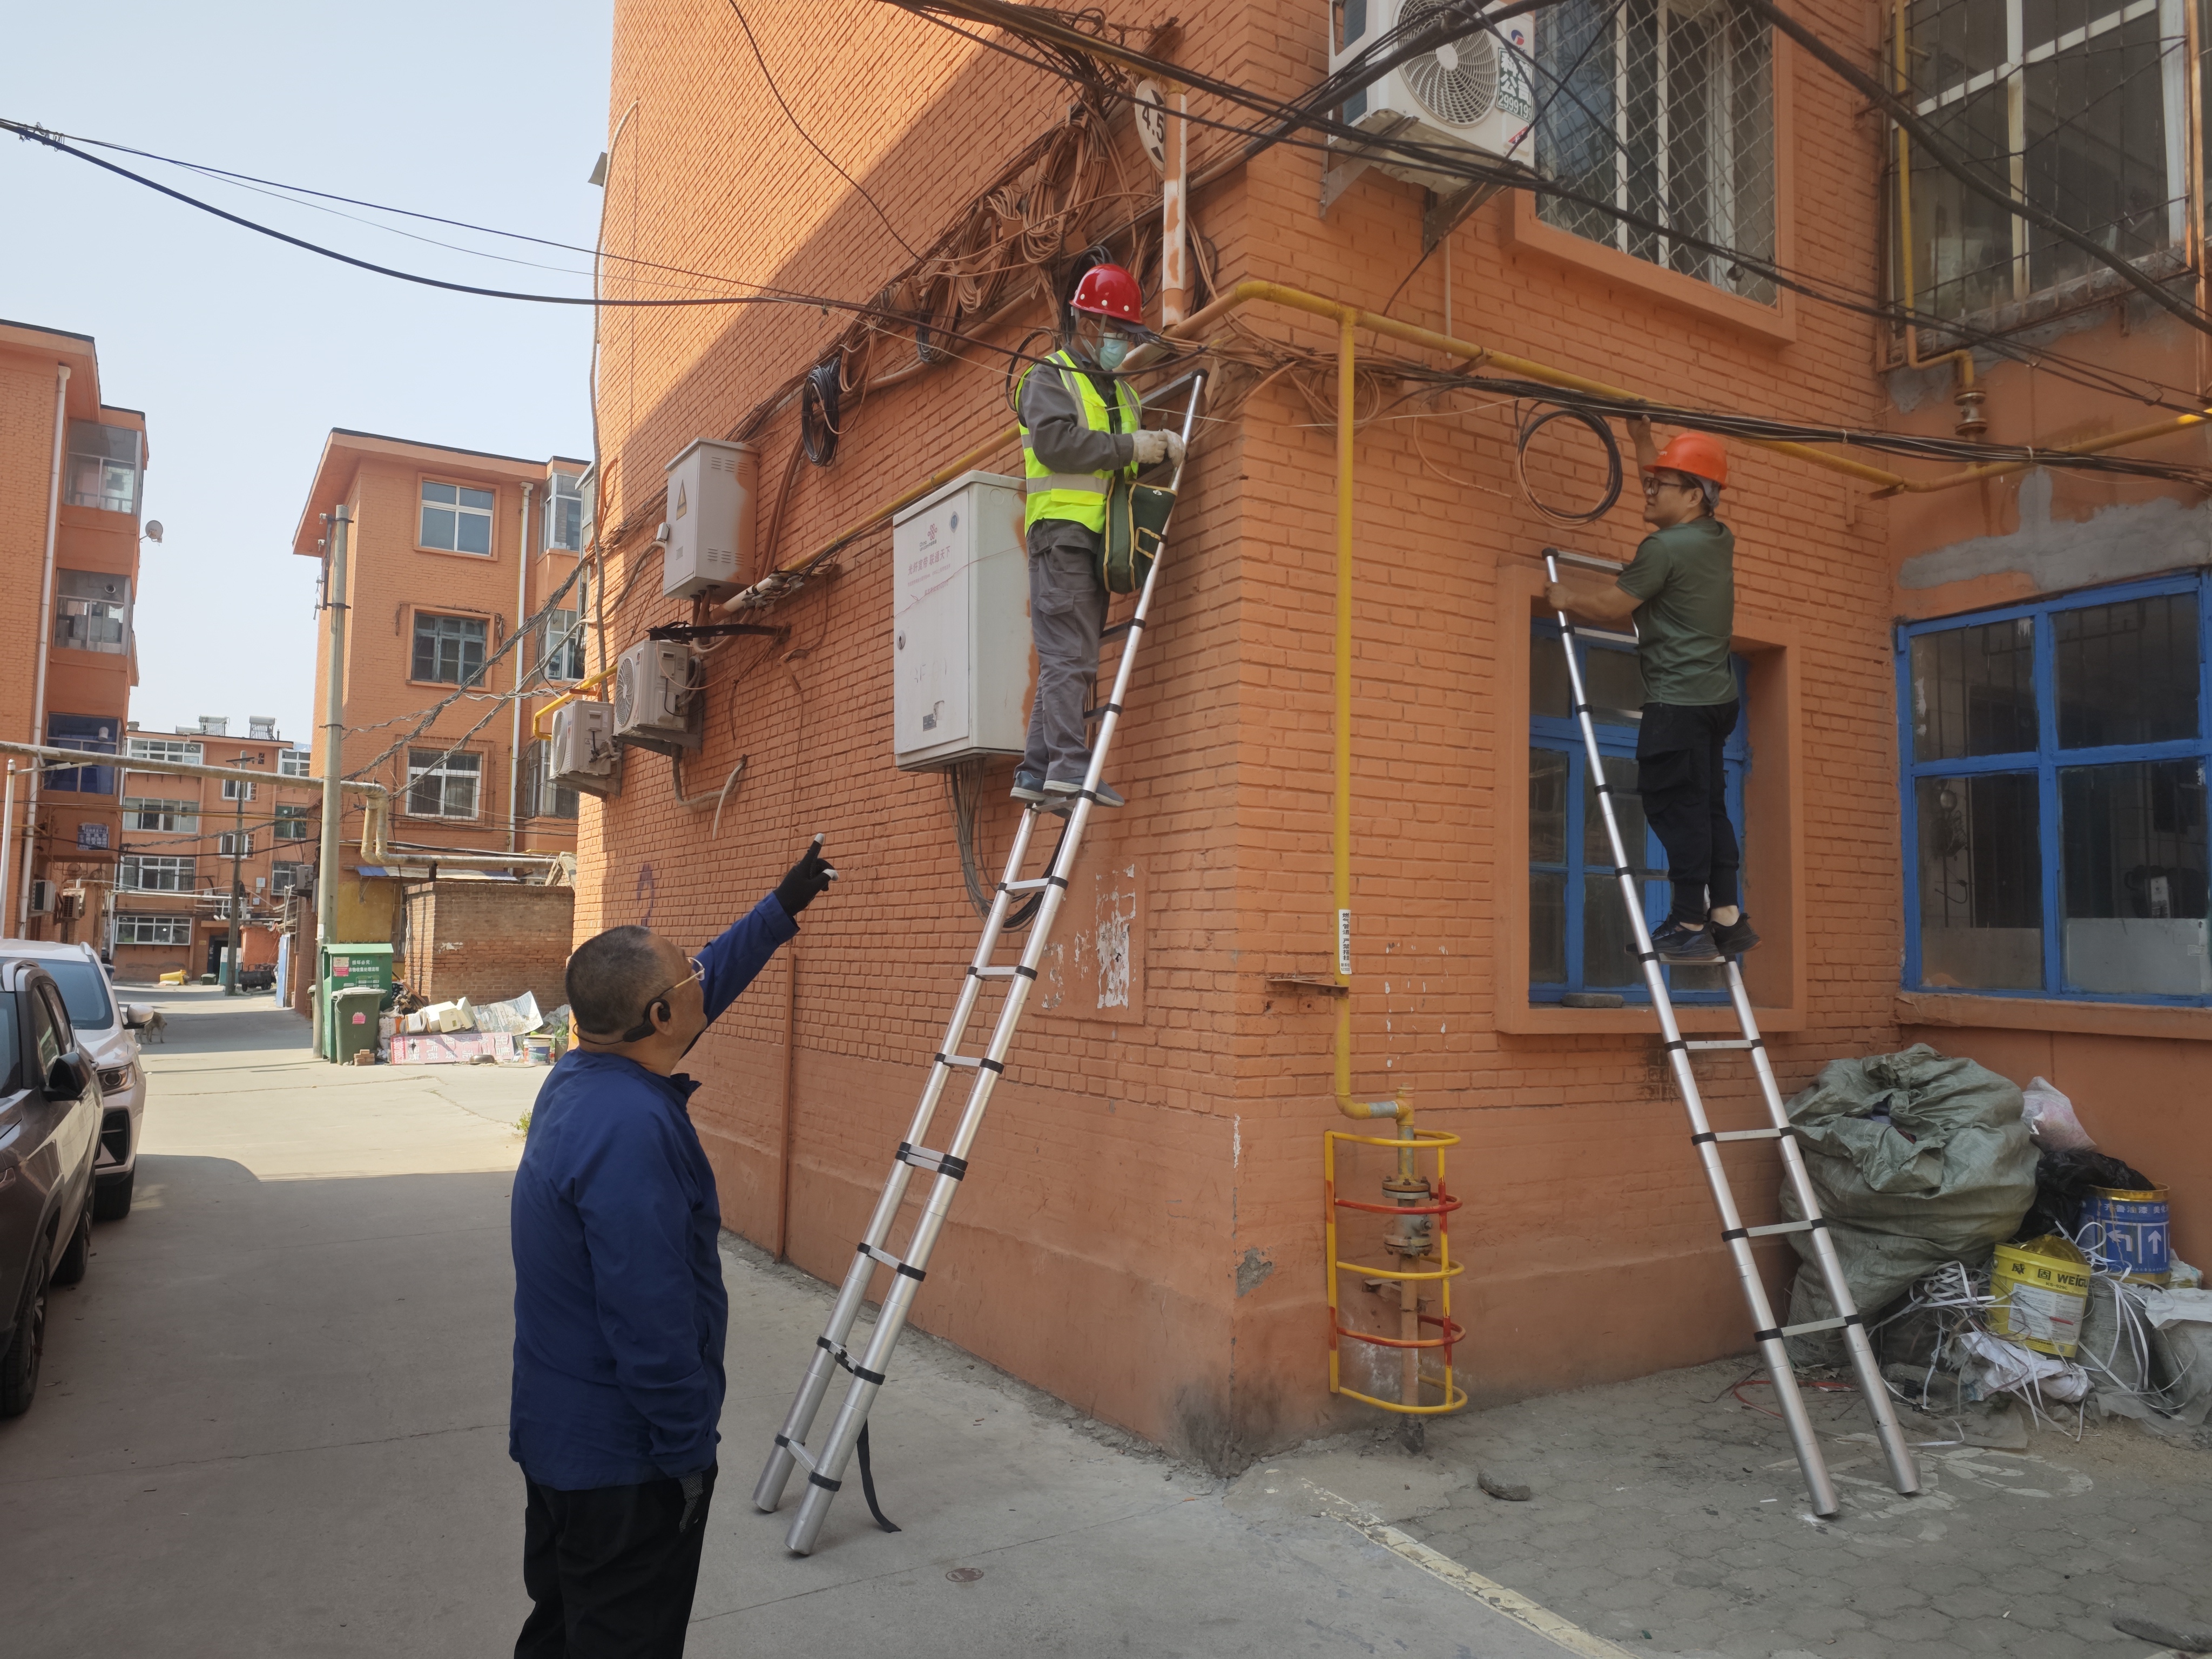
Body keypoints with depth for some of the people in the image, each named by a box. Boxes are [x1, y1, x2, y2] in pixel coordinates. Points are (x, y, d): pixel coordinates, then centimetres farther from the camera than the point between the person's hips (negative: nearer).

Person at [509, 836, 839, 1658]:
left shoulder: (582, 1075, 0)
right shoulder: (632, 1128, -30)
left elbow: (711, 983, 15)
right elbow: (650, 1319, -29)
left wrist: (784, 906, 20)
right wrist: (688, 1453, -18)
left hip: (555, 1436, 9)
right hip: (622, 1461, -9)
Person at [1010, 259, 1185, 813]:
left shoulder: (1120, 392, 27)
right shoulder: (1048, 378, 3)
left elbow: (1135, 448, 21)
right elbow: (1056, 441, -15)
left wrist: (1163, 443, -1)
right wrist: (1130, 447, -13)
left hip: (1097, 538, 8)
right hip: (1062, 529, -8)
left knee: (1067, 661, 4)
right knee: (1069, 654, -16)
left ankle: (1037, 770, 5)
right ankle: (1069, 766, -22)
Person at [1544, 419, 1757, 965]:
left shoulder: (1666, 548, -16)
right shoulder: (1719, 539, 12)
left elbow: (1611, 605, -9)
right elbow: (1664, 500, 29)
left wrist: (1566, 596, 8)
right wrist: (1642, 441, 32)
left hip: (1677, 704, -9)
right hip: (1715, 696, 9)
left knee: (1677, 811, -4)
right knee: (1709, 807, 13)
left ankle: (1689, 928, 0)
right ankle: (1727, 918, 17)